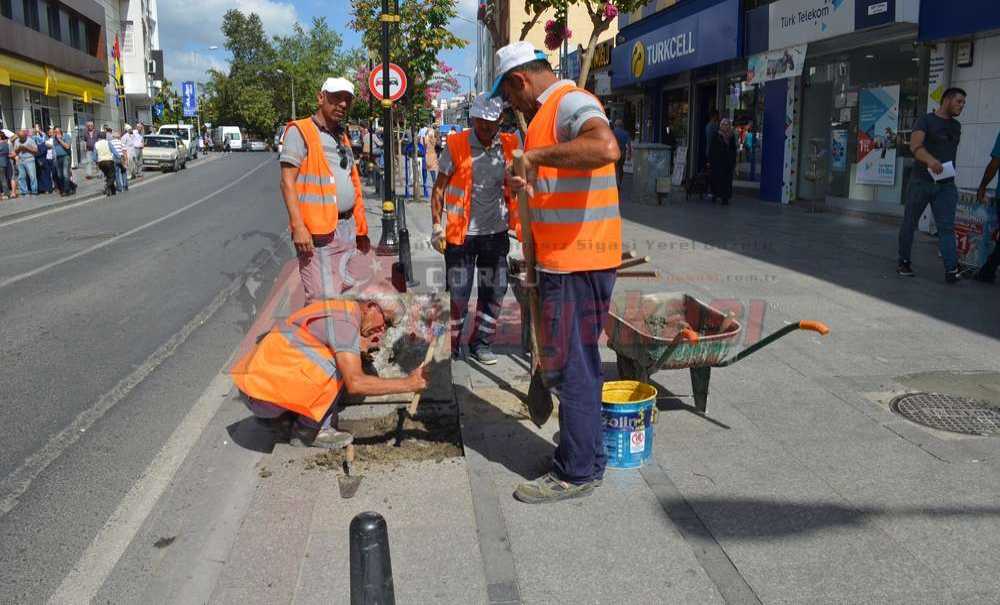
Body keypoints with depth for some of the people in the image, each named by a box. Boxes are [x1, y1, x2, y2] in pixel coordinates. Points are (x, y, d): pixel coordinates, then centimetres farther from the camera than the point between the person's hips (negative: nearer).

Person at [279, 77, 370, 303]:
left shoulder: (342, 137, 21)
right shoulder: (300, 132, -3)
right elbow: (287, 182, -10)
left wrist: (361, 229, 20)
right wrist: (298, 226, -20)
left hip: (347, 229, 8)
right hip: (318, 231, -8)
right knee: (324, 300, -13)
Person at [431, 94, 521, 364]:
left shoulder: (510, 145, 2)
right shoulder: (456, 146, -6)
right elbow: (439, 188, -1)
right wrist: (437, 225, -8)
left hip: (496, 231, 3)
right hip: (461, 232, -3)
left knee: (495, 290, 10)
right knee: (457, 293, 4)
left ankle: (481, 343, 26)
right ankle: (451, 344, 21)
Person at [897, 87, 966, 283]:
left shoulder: (956, 126, 16)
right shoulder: (925, 121, -6)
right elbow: (915, 146, -24)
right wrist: (930, 160, -42)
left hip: (946, 185, 4)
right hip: (921, 181, -4)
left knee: (947, 227, -8)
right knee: (910, 223, 7)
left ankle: (951, 269, -17)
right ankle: (904, 262, 21)